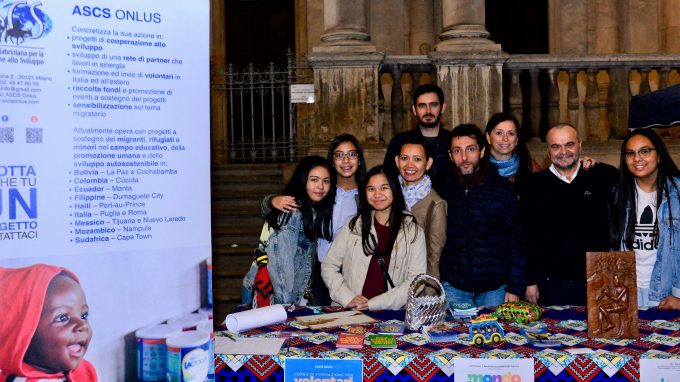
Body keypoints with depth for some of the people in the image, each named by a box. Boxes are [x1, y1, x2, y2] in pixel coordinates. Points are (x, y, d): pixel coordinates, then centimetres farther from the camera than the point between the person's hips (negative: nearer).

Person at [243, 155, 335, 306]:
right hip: (264, 293, -8)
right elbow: (280, 260, -21)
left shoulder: (311, 210, 8)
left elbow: (304, 258, 7)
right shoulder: (292, 211, -18)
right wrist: (287, 302, -20)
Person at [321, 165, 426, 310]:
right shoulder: (354, 226, 12)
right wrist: (347, 298, -6)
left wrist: (374, 304, -11)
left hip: (391, 314, -1)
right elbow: (328, 267, 10)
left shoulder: (413, 232, 7)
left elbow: (416, 280, -1)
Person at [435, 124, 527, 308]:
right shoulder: (442, 189, 3)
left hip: (495, 288, -1)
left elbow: (517, 242, -1)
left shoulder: (505, 189, -1)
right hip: (452, 288, 1)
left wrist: (515, 289, -5)